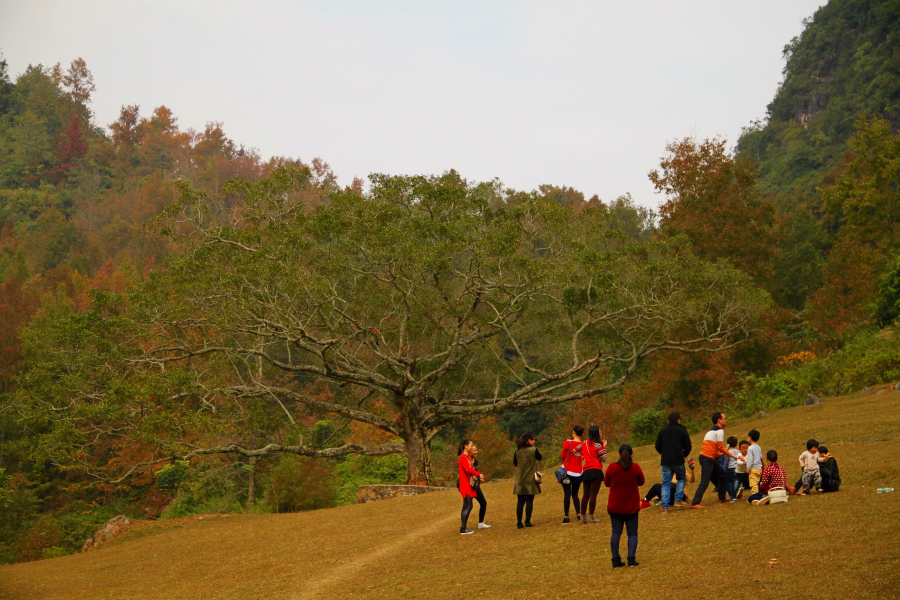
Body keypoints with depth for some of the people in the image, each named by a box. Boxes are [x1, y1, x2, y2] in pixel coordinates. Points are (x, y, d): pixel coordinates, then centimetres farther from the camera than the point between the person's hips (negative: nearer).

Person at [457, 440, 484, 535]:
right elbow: (468, 469, -25)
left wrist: (478, 477, 2)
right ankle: (463, 528, -11)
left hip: (469, 486, 10)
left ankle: (464, 527, 13)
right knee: (468, 506, -11)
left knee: (466, 507, 10)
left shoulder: (467, 457, 18)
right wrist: (479, 474, -19)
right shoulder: (463, 457, -13)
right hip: (465, 485, -10)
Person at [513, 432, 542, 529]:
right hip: (531, 480, -3)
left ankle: (519, 523, 6)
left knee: (520, 502, 6)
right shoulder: (533, 450, -10)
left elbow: (515, 463, 10)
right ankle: (527, 522, 2)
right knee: (529, 501, 3)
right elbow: (540, 458, 9)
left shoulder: (518, 451, 0)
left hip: (520, 480, 3)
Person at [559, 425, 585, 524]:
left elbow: (562, 456, 1)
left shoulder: (567, 443, -9)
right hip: (578, 473, 3)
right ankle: (579, 514, 1)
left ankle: (566, 517, -7)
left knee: (567, 494, -2)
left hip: (567, 472, -3)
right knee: (575, 494, 16)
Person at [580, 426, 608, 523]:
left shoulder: (584, 444, 10)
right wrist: (604, 447, 1)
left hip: (586, 471, 6)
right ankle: (591, 517, -8)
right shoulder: (598, 445, -9)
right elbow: (604, 459, -7)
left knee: (586, 494, 10)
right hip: (596, 471, -6)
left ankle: (583, 517, 9)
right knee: (593, 494, -5)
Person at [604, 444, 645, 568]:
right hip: (631, 507, 0)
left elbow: (607, 483, 4)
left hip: (614, 507, 1)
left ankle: (616, 559, 6)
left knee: (616, 532, 9)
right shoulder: (635, 467, -11)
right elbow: (641, 482, 4)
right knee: (632, 533, 8)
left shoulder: (612, 467, -11)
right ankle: (631, 559, -3)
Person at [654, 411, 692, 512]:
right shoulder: (682, 431, 0)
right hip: (678, 461, -2)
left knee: (666, 483, 5)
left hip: (665, 461, 2)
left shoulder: (662, 431, 7)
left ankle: (664, 506, -3)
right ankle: (678, 499, 7)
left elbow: (657, 446, 8)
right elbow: (688, 447, 0)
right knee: (681, 479, 20)